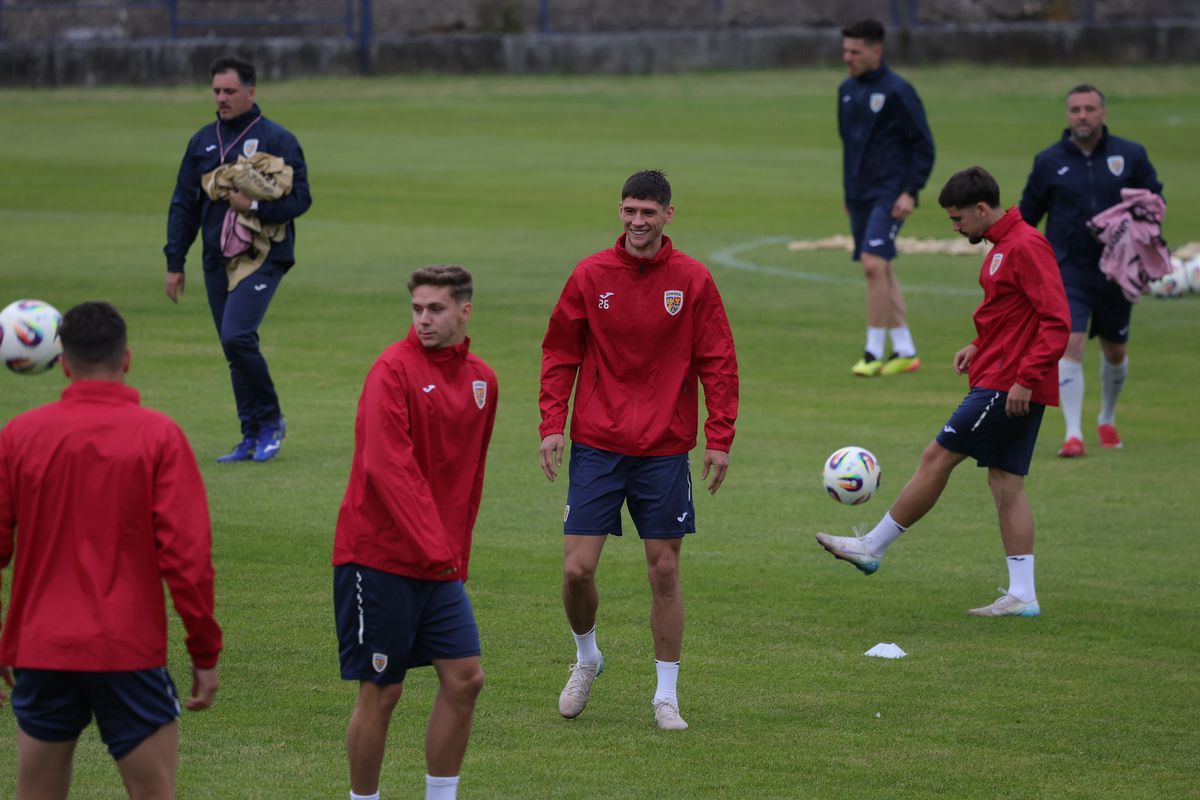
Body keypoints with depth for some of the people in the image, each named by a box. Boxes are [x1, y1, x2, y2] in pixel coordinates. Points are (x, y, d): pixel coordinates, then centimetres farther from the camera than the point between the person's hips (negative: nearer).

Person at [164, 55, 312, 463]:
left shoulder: (277, 140, -3)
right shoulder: (202, 142, 12)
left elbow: (300, 198, -6)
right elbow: (183, 205, 15)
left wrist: (254, 207, -20)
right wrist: (175, 263, 10)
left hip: (263, 256, -6)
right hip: (217, 261, 6)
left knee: (237, 337, -20)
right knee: (235, 349, 6)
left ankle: (270, 420, -3)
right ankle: (253, 436, 13)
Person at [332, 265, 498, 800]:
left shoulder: (481, 379, 9)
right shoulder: (394, 369, -12)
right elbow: (388, 466, -21)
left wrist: (456, 549, 13)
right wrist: (433, 546, -27)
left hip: (439, 562, 6)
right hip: (378, 555, -6)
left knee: (465, 679, 1)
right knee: (381, 692, -1)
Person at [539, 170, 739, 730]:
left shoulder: (693, 280, -1)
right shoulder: (591, 275, 0)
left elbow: (718, 363, 2)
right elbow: (560, 353, 6)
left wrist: (719, 438, -4)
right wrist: (552, 425, -3)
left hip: (664, 452, 0)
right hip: (597, 446, 0)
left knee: (664, 571, 3)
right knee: (577, 568, -5)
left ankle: (667, 695, 14)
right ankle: (586, 658, 24)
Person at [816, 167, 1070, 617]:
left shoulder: (1025, 247, -16)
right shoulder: (1002, 246, 16)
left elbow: (1056, 321, -21)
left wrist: (1025, 377, -25)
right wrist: (980, 346, 15)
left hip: (1009, 386, -10)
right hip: (1003, 382, 10)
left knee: (938, 457, -4)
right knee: (1005, 485, 8)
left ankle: (873, 547, 5)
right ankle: (1022, 596, 7)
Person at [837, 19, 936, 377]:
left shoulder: (897, 91, -10)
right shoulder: (847, 90, 11)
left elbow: (923, 144, -8)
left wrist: (911, 190, -15)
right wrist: (849, 192, 17)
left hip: (888, 195, -8)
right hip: (859, 196, 8)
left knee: (874, 263, -17)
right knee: (880, 270, 9)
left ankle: (874, 352, -12)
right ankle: (905, 351, 16)